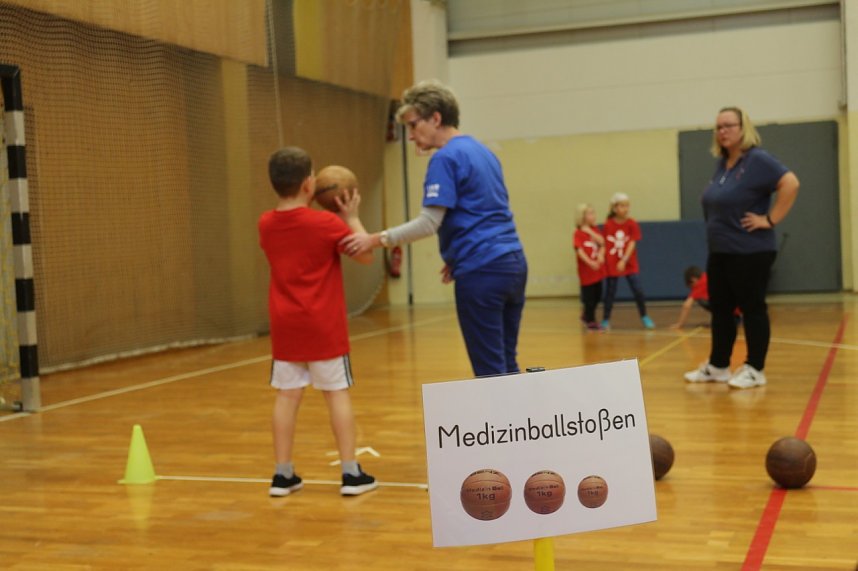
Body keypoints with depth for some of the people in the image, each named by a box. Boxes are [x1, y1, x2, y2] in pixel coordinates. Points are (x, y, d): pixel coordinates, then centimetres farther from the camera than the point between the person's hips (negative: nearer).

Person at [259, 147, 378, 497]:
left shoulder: (266, 224, 2)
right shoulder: (327, 223, -12)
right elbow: (365, 256, -3)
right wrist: (351, 217, 6)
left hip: (284, 325, 4)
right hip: (323, 326, -4)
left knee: (287, 396, 7)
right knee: (337, 394, 3)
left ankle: (282, 474, 11)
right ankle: (351, 472, 5)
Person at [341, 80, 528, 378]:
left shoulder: (446, 158, -10)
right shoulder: (483, 151, 18)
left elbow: (429, 223, -16)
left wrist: (376, 239, -14)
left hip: (481, 271, -9)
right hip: (513, 263, 9)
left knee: (489, 371, 0)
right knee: (505, 365, 14)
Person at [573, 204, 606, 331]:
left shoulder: (594, 229, 9)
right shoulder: (578, 233, -12)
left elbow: (602, 242, -1)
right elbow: (579, 250, -21)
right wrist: (589, 262, -30)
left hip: (598, 269, 7)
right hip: (586, 269, -7)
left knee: (597, 295, 13)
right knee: (589, 296, 0)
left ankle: (586, 315, 33)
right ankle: (590, 321, 13)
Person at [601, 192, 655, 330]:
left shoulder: (632, 224, -5)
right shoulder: (608, 225, -3)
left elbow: (632, 244, -10)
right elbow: (604, 244, 2)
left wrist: (624, 260, -19)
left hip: (629, 264, 0)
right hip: (611, 265, 0)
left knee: (638, 290, -3)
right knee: (610, 293, 4)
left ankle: (644, 317, 15)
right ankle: (605, 320, 16)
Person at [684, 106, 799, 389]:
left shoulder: (758, 160, -12)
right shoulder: (722, 164, 12)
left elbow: (791, 184, -23)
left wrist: (770, 219, -21)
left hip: (750, 253, -8)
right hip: (719, 252, 8)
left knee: (752, 309, -1)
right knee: (720, 310, 12)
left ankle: (754, 370, 7)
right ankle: (717, 366, 21)